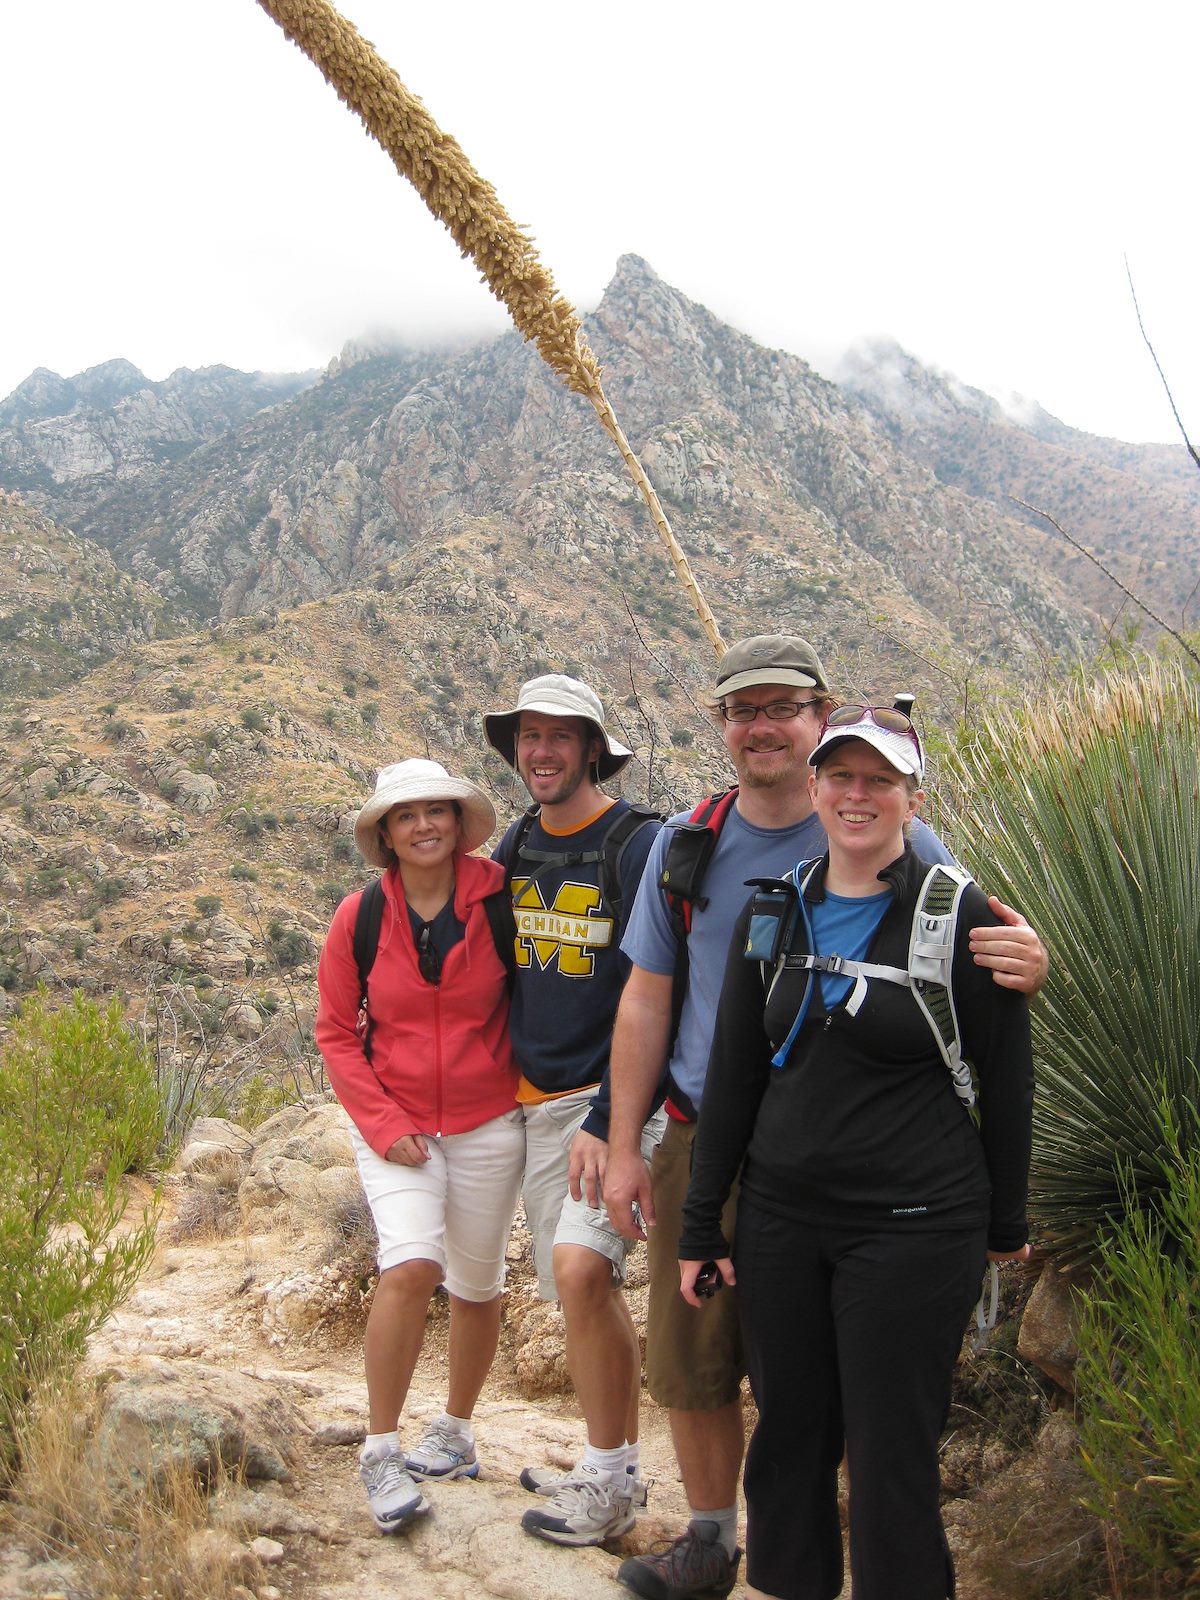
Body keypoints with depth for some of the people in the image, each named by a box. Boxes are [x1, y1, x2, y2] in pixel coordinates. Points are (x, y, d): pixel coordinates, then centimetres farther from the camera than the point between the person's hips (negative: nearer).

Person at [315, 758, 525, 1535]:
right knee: (411, 1266, -20)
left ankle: (457, 1432, 36)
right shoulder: (360, 917, -6)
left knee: (477, 1284, 12)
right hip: (396, 1125, -1)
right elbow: (337, 1033, 2)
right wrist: (382, 1122, -8)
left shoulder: (500, 896, -9)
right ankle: (382, 1451, -2)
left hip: (488, 1122, 1)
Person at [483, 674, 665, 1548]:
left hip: (614, 1097, -6)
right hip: (538, 1099, 7)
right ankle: (617, 1470, 26)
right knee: (592, 1293, 12)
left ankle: (609, 1484, -2)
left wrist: (606, 1120, -20)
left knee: (579, 1267, -18)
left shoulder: (638, 845, -12)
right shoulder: (515, 847, 9)